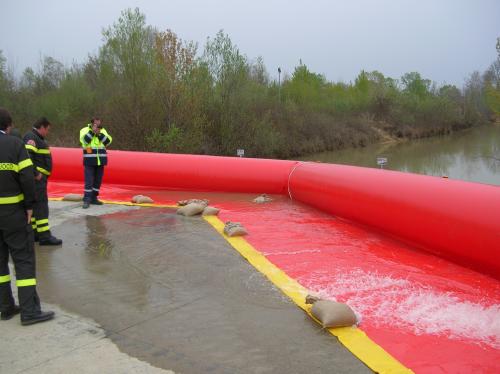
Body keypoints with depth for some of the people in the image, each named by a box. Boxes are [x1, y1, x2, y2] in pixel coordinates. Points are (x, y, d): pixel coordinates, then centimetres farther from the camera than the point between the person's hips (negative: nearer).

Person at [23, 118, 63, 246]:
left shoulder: (38, 138, 19)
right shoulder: (31, 137, -13)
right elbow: (27, 156, -27)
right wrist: (35, 174, -24)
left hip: (39, 178, 10)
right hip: (36, 178, -10)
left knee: (35, 205, 13)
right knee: (41, 205, -9)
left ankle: (33, 233, 20)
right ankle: (44, 236, -8)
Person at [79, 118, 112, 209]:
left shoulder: (103, 131, 9)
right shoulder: (84, 130, -1)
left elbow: (108, 141, -4)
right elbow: (84, 140, -18)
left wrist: (99, 133, -14)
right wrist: (92, 131, -20)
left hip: (100, 160, 4)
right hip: (89, 161, -4)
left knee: (98, 180, 9)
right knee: (89, 181, -8)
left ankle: (93, 198, 19)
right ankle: (86, 200, -4)